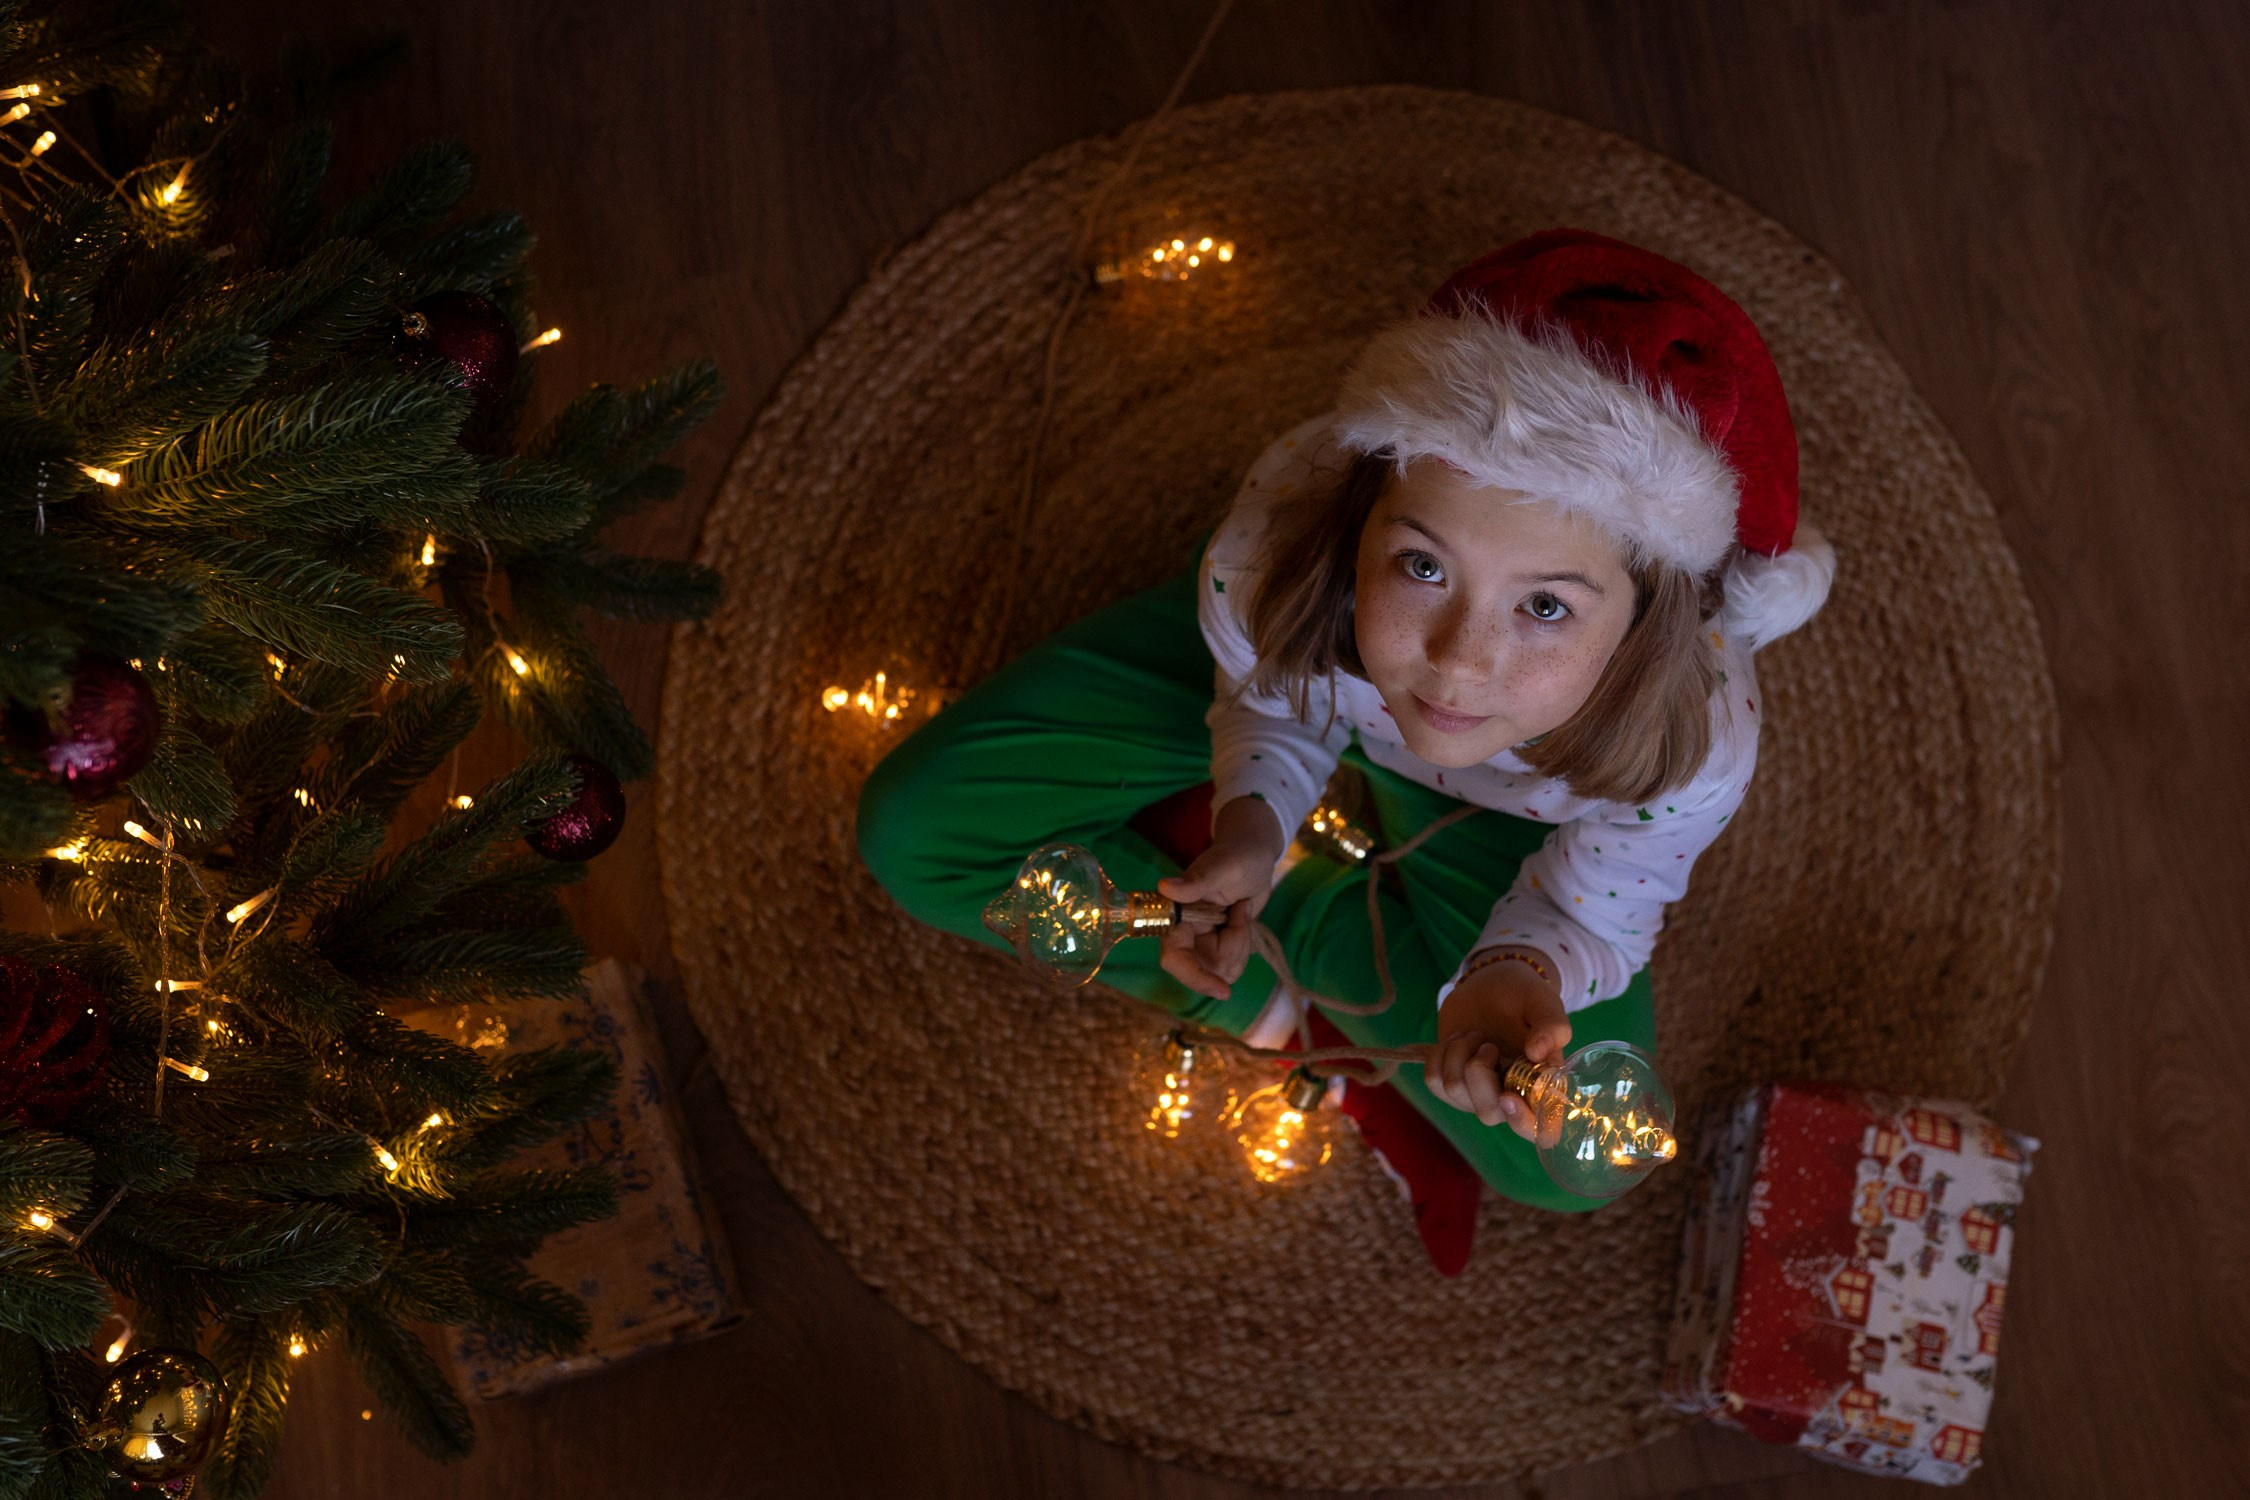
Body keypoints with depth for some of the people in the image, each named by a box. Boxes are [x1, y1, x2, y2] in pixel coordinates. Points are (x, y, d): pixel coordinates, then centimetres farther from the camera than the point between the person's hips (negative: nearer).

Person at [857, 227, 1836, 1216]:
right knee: (916, 830, -12)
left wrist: (1521, 971, -43)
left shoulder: (1694, 743, -43)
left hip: (1492, 795, 0)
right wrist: (1255, 815, -38)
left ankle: (1285, 917, 3)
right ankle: (1253, 980, 1)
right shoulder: (1262, 565, -42)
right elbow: (1268, 707, -16)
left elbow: (1593, 912, -20)